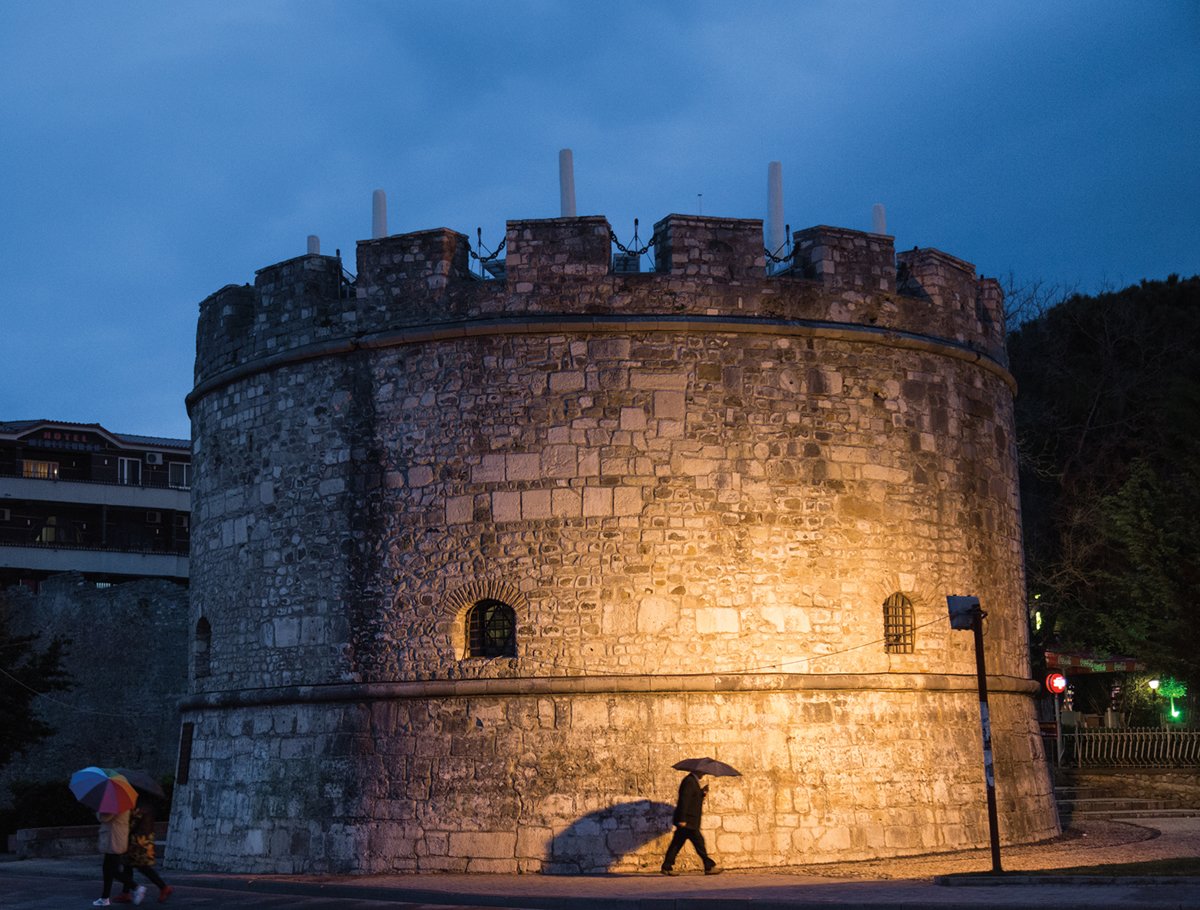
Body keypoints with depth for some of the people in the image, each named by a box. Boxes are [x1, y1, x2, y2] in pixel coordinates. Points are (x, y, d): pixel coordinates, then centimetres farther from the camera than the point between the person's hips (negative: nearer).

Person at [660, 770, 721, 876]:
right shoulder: (689, 781, -15)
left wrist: (702, 793, 3)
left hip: (685, 821, 10)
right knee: (699, 842, -3)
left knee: (677, 844, 8)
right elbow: (684, 800, -21)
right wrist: (682, 819, -24)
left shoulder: (693, 781, 18)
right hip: (688, 821, -10)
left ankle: (667, 867, 9)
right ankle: (709, 867, 3)